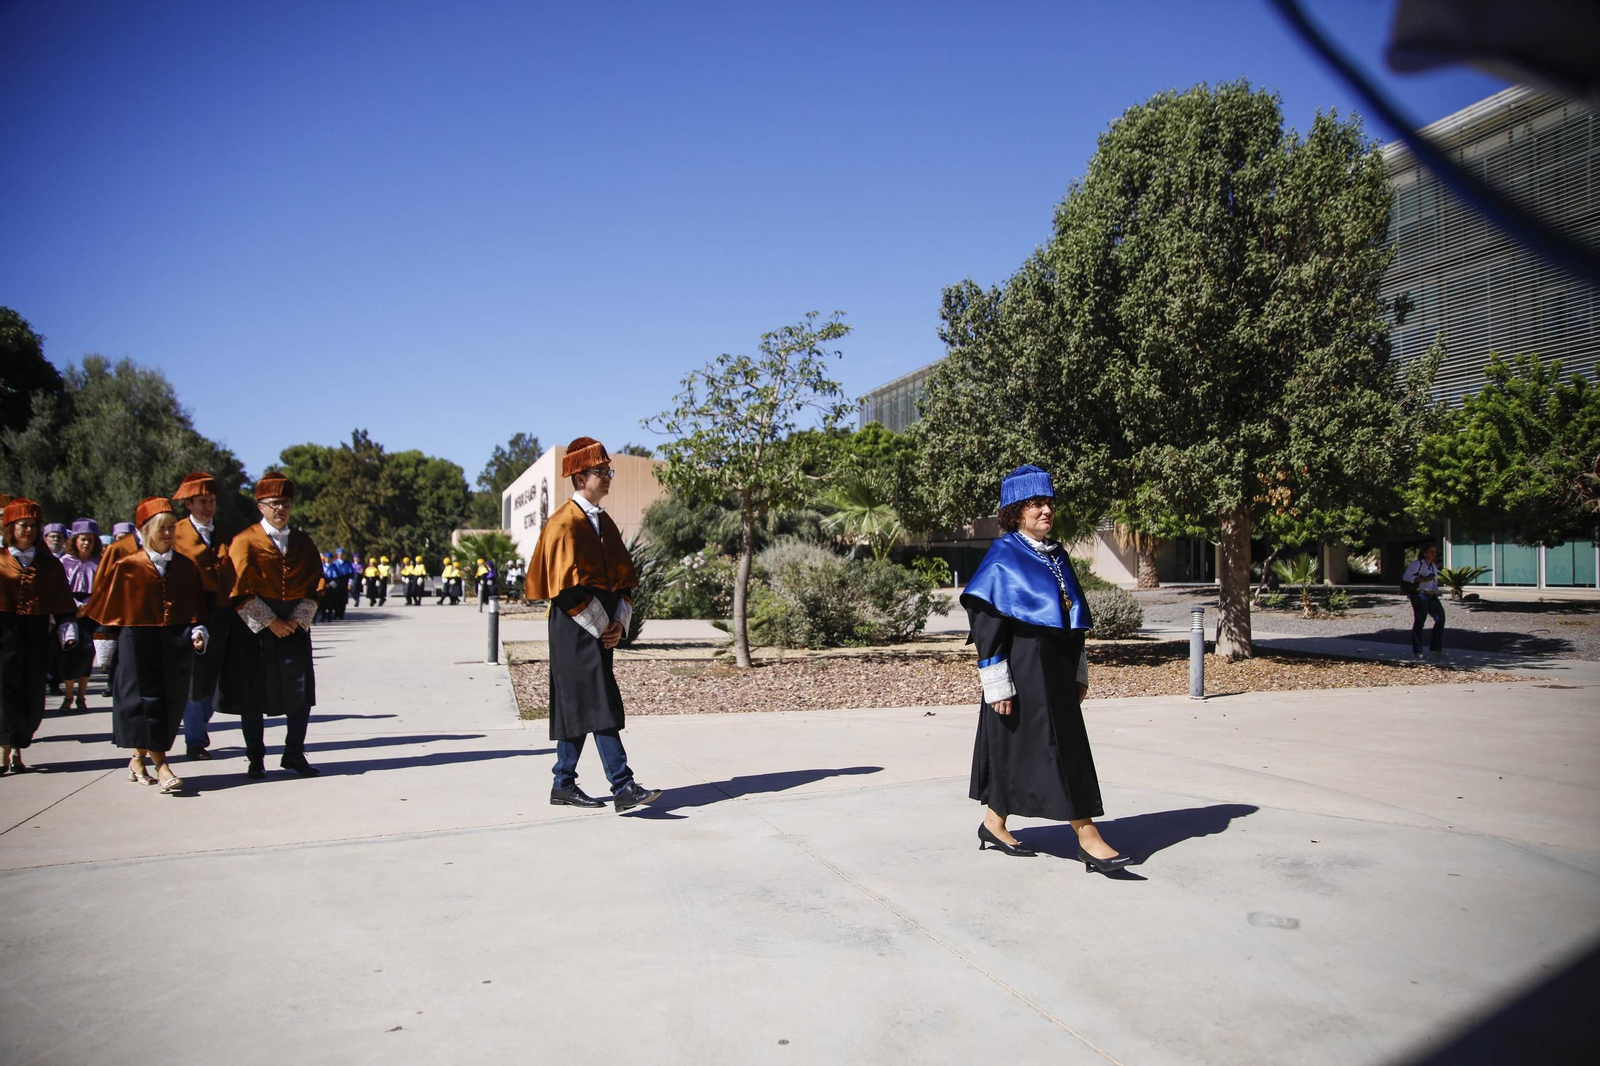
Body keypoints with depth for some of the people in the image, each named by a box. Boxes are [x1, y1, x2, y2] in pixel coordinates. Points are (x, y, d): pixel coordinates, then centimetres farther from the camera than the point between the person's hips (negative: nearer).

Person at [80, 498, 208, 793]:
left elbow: (196, 606, 10)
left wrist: (198, 632, -4)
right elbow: (107, 608, 3)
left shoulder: (186, 566, 6)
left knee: (171, 702, 5)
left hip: (176, 645, 3)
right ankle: (161, 766, -6)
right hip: (137, 644, -3)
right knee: (146, 700, -6)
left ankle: (139, 758, 24)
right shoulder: (126, 567, -1)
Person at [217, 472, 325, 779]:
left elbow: (314, 587, 7)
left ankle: (294, 754, 12)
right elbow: (241, 591, -8)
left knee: (302, 692, -1)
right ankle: (255, 758, 16)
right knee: (252, 695, 3)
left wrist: (298, 619, -7)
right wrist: (270, 622, -13)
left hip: (294, 625, 3)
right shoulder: (244, 542, -2)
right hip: (254, 627, -3)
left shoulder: (303, 543, 9)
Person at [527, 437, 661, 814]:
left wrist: (618, 622, 2)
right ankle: (623, 787, -14)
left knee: (578, 708, 12)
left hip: (601, 629, 8)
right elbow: (567, 587, -16)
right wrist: (600, 627, -13)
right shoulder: (565, 523, -11)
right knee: (599, 705, -12)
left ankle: (564, 785, 20)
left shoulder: (605, 523, 15)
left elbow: (624, 577, 15)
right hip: (576, 630, -8)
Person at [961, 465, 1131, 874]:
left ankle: (994, 825, 26)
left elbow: (1072, 616, 19)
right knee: (1054, 748, -6)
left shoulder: (1057, 555, 13)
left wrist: (1079, 671, 17)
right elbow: (985, 619, -14)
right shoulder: (1003, 556, -10)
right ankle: (1088, 839, -2)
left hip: (1055, 669, 8)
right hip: (1023, 669, -8)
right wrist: (997, 682, -18)